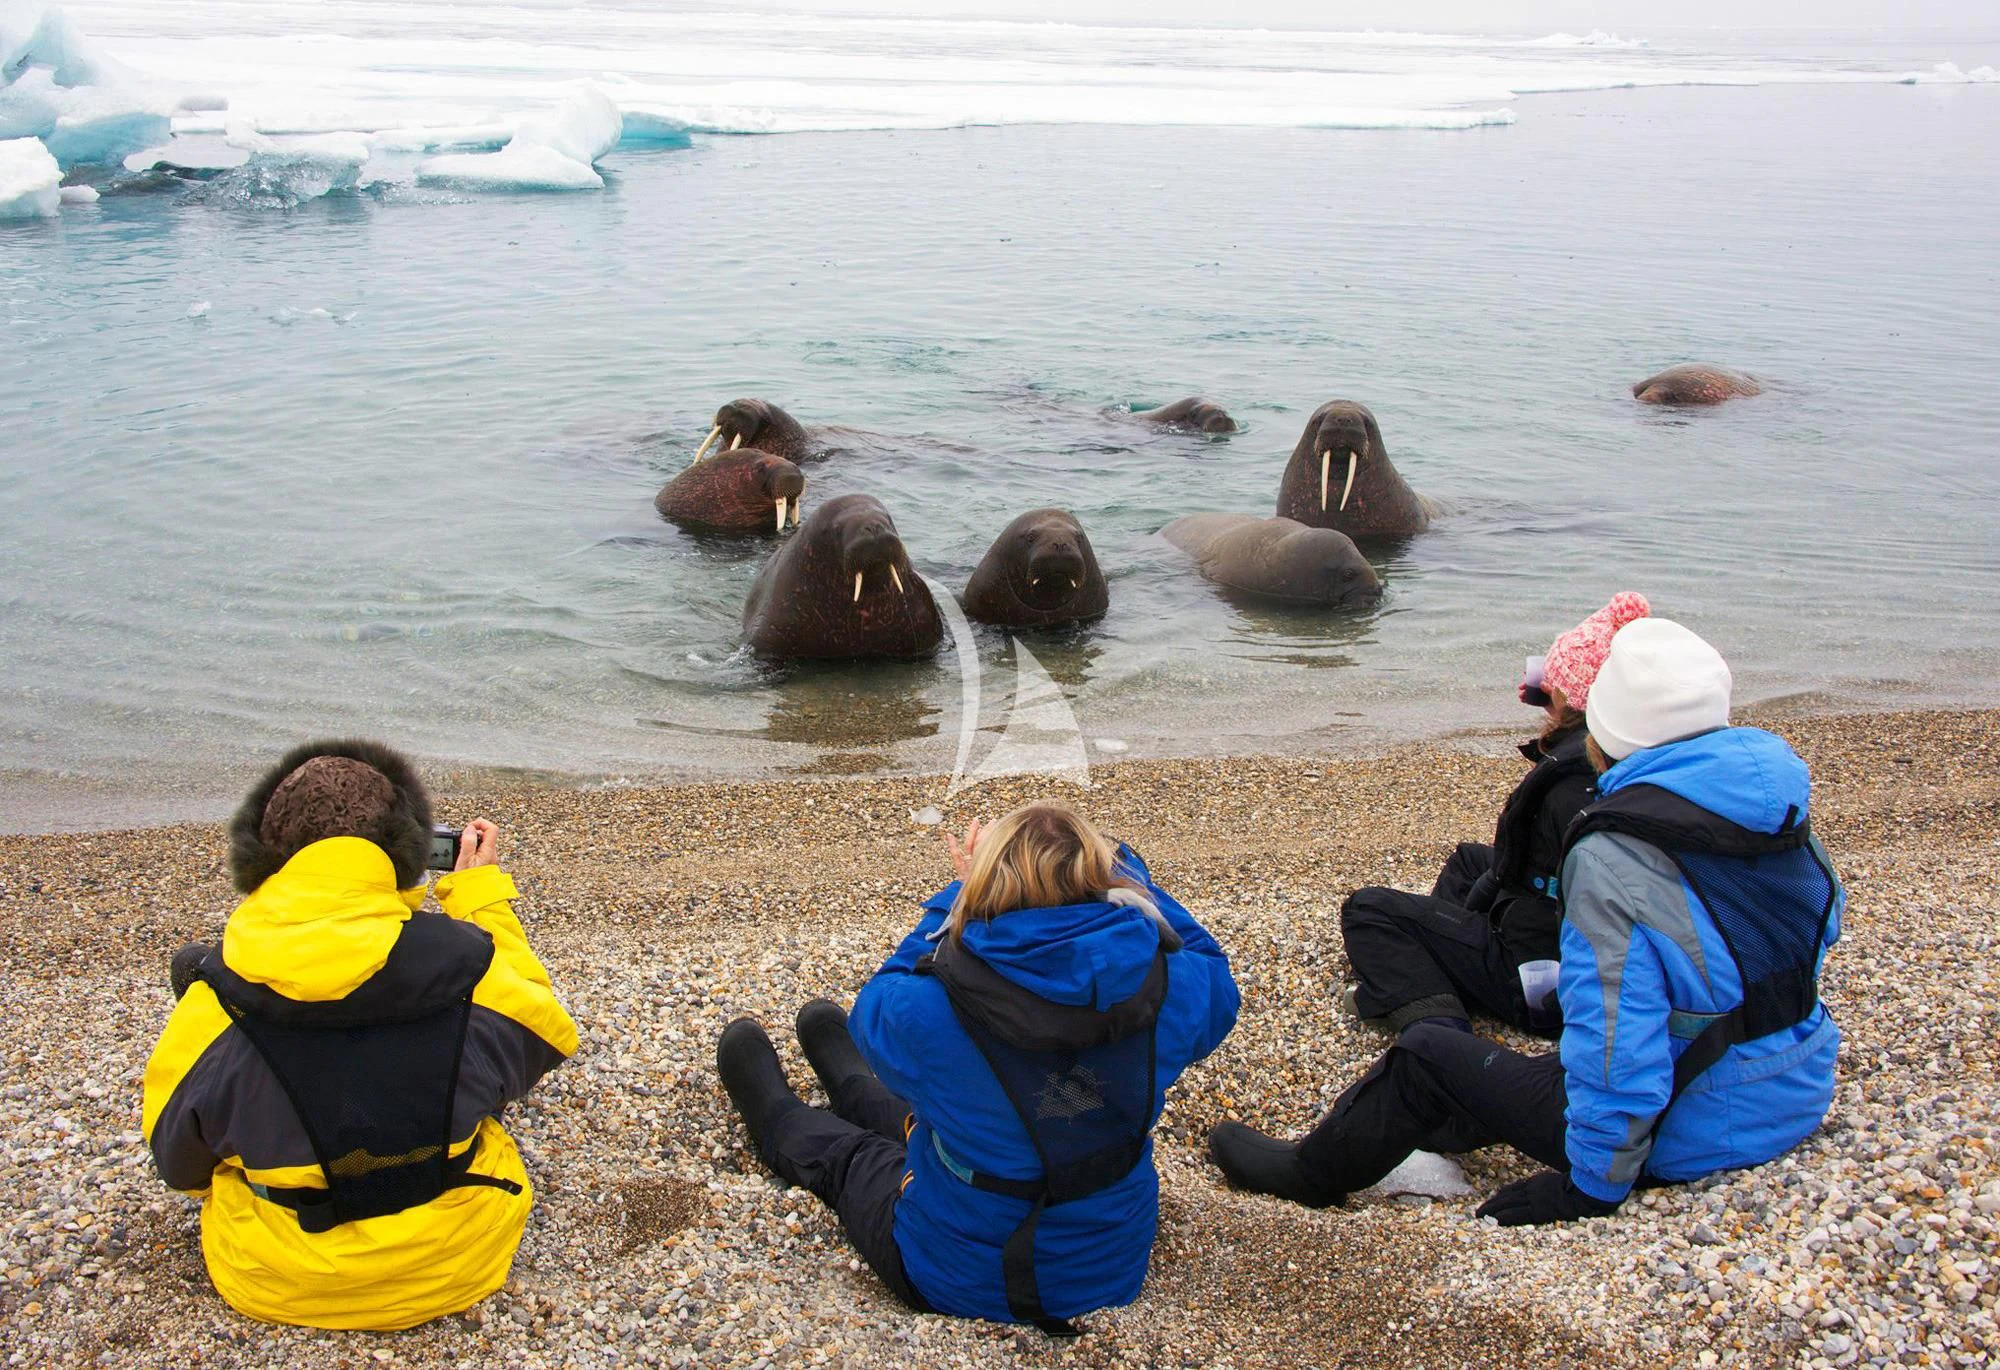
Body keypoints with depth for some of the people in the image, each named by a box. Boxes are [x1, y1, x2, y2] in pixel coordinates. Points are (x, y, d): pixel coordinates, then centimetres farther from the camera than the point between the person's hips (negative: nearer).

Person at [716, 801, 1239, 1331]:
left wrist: (962, 891, -1)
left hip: (958, 1283, -3)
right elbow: (1205, 960, 3)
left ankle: (777, 1116, 60)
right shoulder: (1169, 992, -24)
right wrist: (1119, 867, 4)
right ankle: (852, 1088, 62)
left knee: (849, 1155, 29)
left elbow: (876, 1008, -4)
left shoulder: (928, 1011, -31)